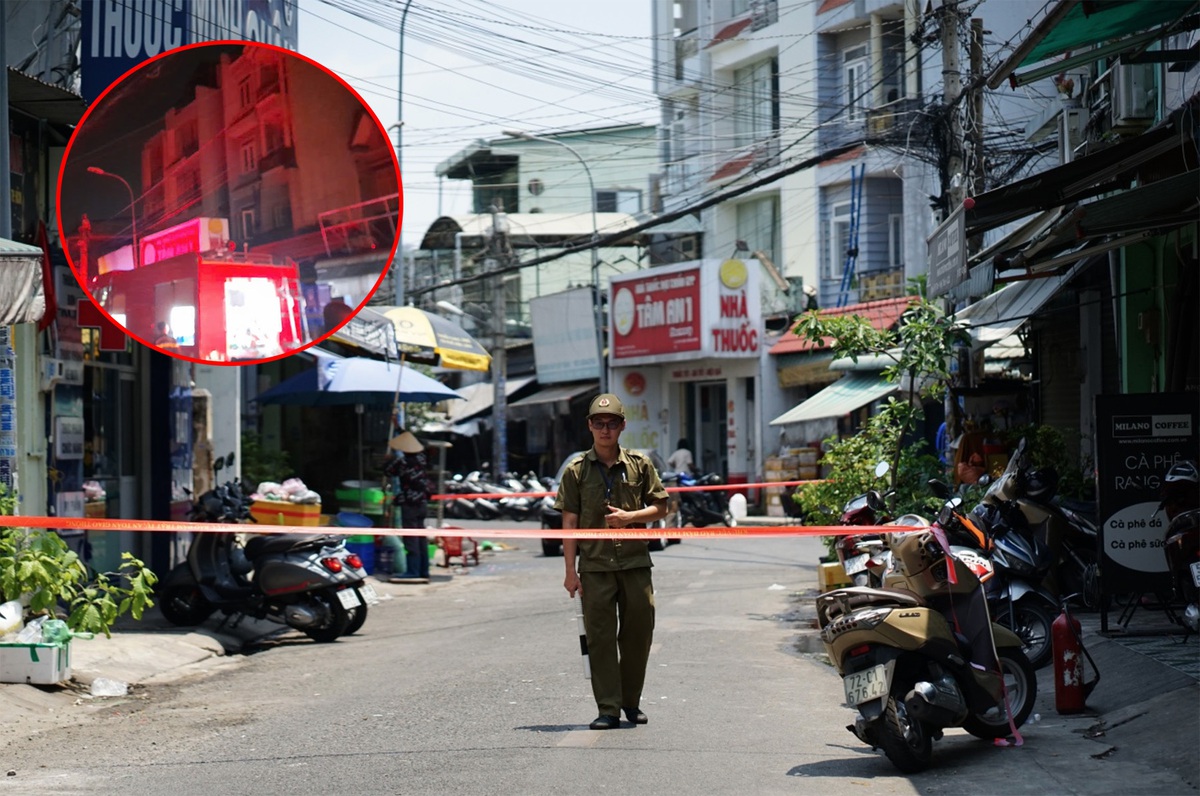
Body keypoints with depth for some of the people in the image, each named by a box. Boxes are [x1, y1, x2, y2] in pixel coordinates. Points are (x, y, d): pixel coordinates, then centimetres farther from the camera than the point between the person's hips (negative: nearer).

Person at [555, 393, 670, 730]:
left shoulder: (640, 465, 6)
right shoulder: (576, 470, 3)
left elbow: (660, 508, 9)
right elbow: (569, 522, 2)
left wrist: (629, 517, -10)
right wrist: (570, 570, -4)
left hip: (635, 562, 1)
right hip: (594, 566, -1)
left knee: (639, 632, 4)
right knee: (600, 637, -1)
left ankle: (631, 701, 21)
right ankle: (608, 708, 4)